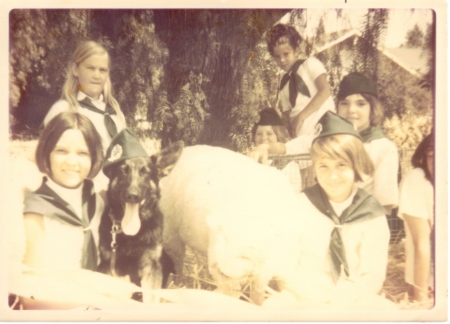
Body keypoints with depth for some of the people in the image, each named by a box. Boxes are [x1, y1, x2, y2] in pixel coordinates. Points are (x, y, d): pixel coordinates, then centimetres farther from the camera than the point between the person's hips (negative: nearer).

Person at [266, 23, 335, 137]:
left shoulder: (310, 64, 5)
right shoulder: (283, 85, 18)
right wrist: (290, 134, -7)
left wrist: (301, 117, -11)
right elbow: (288, 116, 14)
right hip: (301, 136, 4)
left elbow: (325, 91, -8)